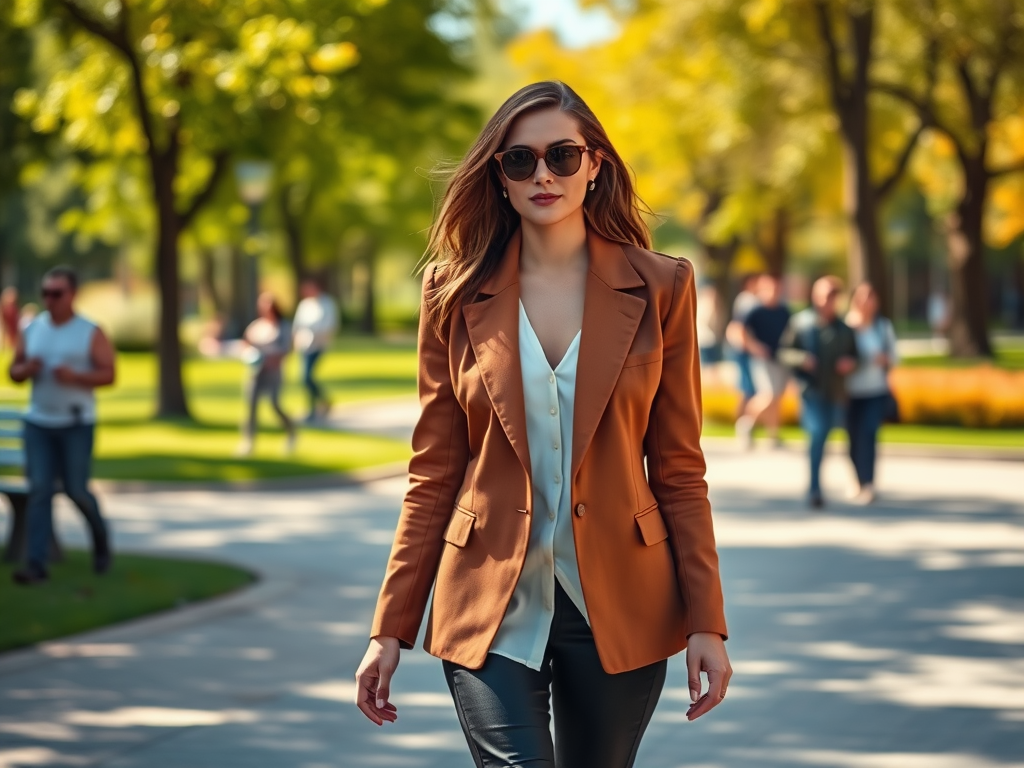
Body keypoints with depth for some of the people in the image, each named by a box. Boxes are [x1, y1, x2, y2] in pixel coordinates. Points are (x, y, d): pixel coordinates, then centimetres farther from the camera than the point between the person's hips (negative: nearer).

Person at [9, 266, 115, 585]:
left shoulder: (91, 334, -3)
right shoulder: (32, 329, 8)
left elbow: (109, 375, -7)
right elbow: (14, 371, 12)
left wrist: (75, 376, -23)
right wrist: (26, 370, -12)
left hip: (76, 424, -3)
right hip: (38, 423, 3)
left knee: (76, 490, 0)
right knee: (39, 489, -5)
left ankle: (101, 540, 29)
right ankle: (36, 563, -8)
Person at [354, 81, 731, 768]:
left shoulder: (660, 288, 1)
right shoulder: (457, 294, 2)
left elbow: (679, 468, 3)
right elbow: (434, 473, 4)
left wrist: (706, 622, -3)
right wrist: (391, 629, 1)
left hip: (619, 606, 1)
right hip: (492, 604, -1)